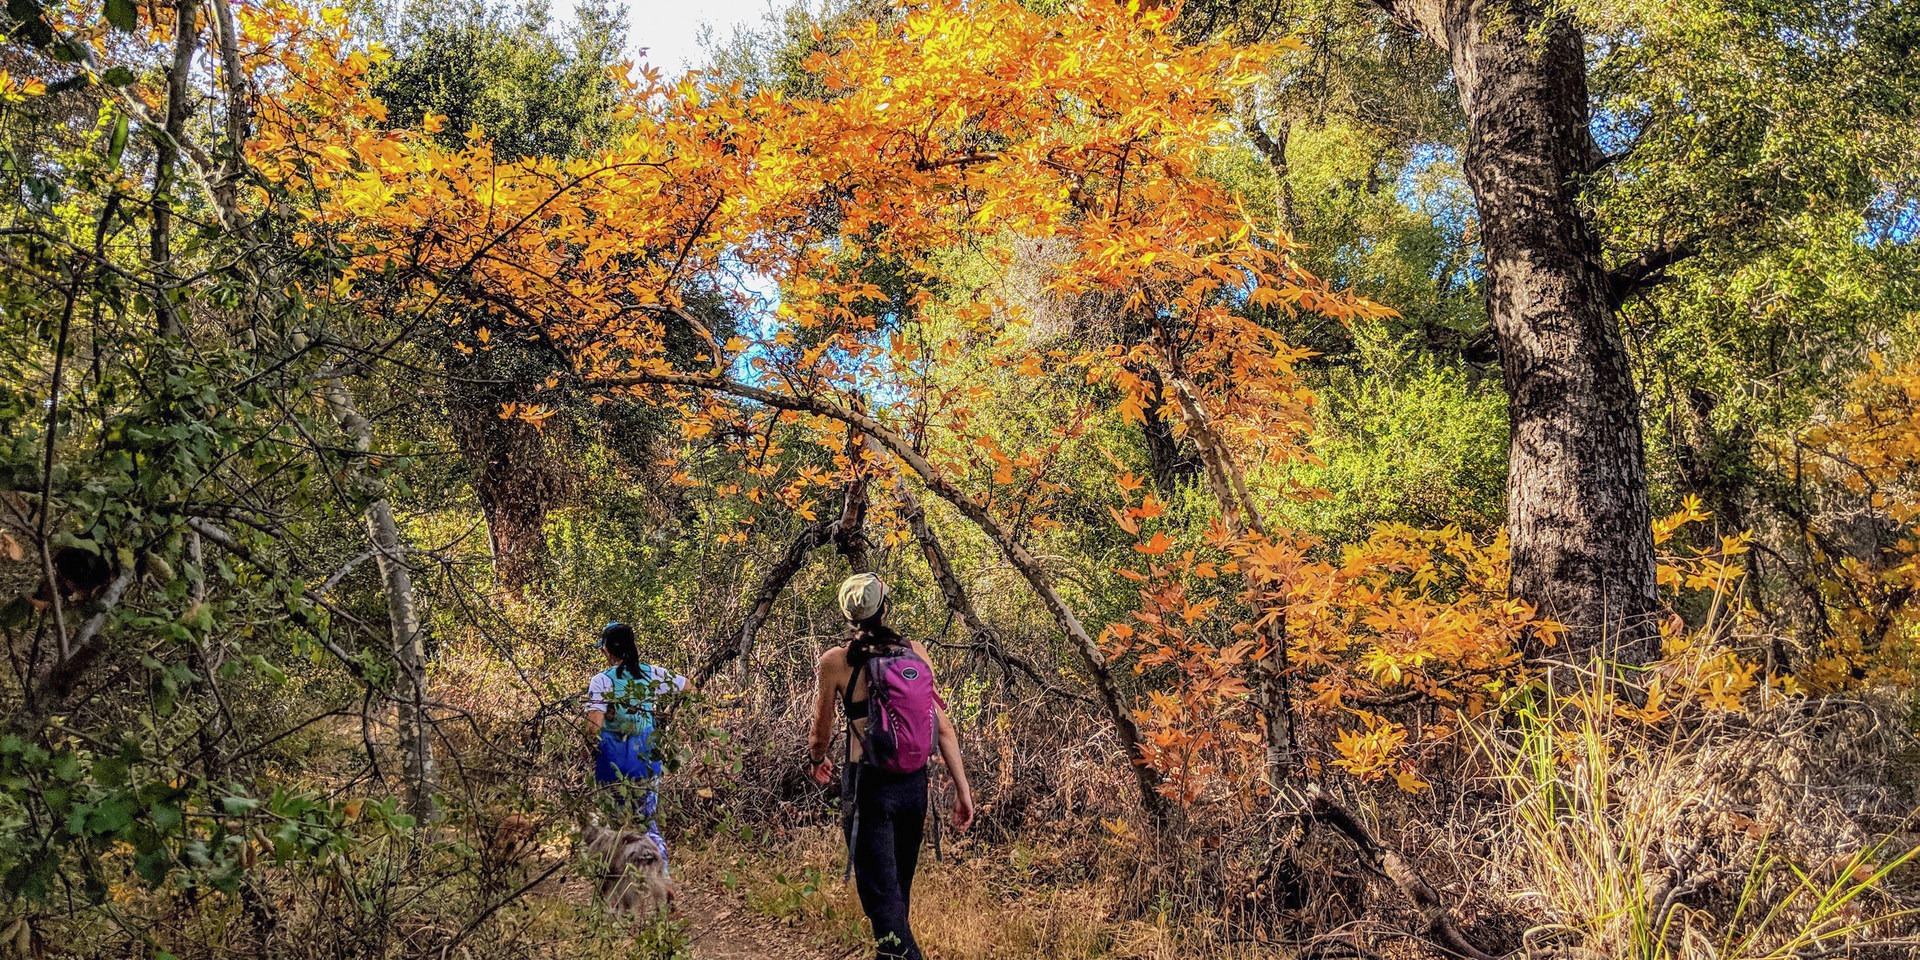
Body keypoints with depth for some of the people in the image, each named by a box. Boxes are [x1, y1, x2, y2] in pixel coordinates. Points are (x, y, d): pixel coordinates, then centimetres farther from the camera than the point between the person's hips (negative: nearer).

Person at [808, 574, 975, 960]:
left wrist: (816, 761, 26)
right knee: (900, 885, 22)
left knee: (881, 893, 1)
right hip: (915, 783, 4)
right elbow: (943, 727, -1)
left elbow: (821, 734, 5)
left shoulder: (836, 661, -6)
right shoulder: (915, 652, 1)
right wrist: (962, 788, 4)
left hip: (870, 783, -4)